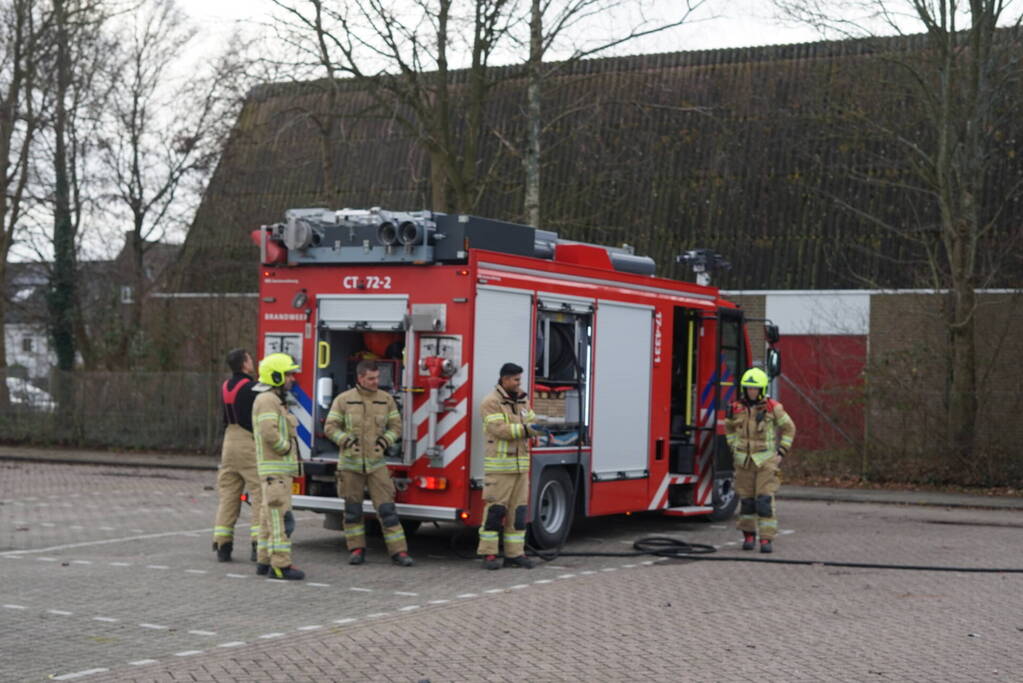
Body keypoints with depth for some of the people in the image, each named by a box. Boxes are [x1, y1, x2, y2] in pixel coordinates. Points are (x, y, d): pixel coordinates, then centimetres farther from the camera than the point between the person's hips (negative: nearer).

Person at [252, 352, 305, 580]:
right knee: (281, 517, -12)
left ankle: (265, 561, 17)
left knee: (270, 516, 13)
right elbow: (269, 433, -26)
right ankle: (280, 565, -13)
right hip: (275, 469, -11)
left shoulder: (274, 400, 20)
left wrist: (288, 447, 14)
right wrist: (286, 448, -13)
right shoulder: (267, 400, -14)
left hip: (279, 469, 11)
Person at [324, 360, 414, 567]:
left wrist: (386, 440, -6)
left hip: (377, 463, 1)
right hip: (350, 463, -1)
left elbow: (395, 426, 12)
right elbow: (330, 427, 1)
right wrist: (345, 440, -13)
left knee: (386, 508, -4)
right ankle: (357, 549, 19)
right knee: (352, 509, 7)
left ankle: (398, 552, -3)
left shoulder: (386, 399, 5)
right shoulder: (343, 400, -1)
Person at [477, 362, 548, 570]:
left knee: (518, 510, 8)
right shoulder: (491, 402, -9)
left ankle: (514, 553, 13)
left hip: (520, 465, 7)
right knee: (495, 509, -6)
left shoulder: (522, 401, 16)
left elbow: (532, 423, 16)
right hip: (499, 465, -7)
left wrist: (538, 429, -6)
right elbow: (499, 429, -18)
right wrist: (525, 429, -24)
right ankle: (488, 553, -1)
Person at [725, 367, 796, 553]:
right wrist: (734, 449, 11)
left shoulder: (772, 407, -8)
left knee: (765, 500, -9)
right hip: (744, 460, 3)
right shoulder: (737, 408, -1)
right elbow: (729, 427, 20)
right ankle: (749, 535, 21)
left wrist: (781, 453, -2)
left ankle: (766, 539, -8)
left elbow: (789, 428, 4)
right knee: (746, 500, 7)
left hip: (766, 460, -3)